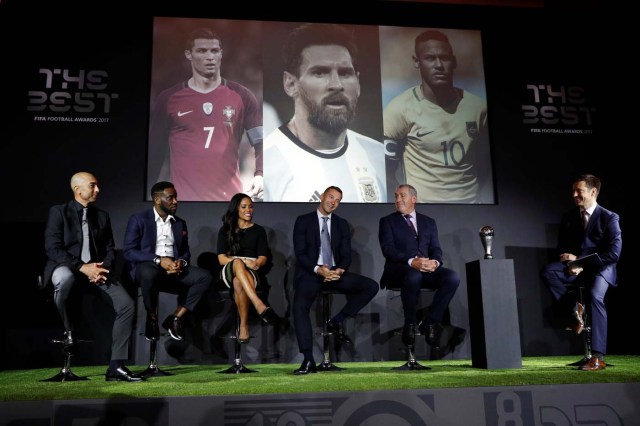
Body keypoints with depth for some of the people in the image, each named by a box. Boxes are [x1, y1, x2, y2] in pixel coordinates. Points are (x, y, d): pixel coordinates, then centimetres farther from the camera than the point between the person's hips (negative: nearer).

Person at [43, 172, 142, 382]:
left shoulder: (102, 216, 15)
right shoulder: (58, 212, 1)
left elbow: (110, 249, 13)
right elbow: (52, 249, -10)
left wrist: (103, 267, -10)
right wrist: (82, 267, -21)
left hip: (96, 269, 5)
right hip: (66, 267, -4)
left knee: (126, 304, -17)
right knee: (65, 278, -42)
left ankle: (116, 365, -13)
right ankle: (69, 331, -14)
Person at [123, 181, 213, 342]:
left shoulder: (180, 223, 15)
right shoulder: (138, 219, 0)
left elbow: (185, 251, 16)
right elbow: (128, 251, -9)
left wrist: (181, 261, -10)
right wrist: (158, 260, -21)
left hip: (174, 267, 5)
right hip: (147, 266, -4)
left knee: (205, 277, -20)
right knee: (149, 274, -41)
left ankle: (175, 317, -12)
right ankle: (151, 318, -14)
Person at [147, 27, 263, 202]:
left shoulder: (241, 96, 5)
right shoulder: (168, 99, 4)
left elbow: (260, 142, 3)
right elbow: (154, 151, 8)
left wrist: (259, 174, -16)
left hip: (229, 196, 1)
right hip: (184, 196, 0)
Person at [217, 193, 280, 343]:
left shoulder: (259, 230, 14)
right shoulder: (225, 230, 14)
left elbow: (263, 258, 6)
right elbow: (222, 259, 2)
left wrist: (254, 264, -19)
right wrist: (244, 262, -15)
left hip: (251, 272, 0)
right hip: (229, 271, 0)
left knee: (238, 282, -41)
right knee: (238, 263, -41)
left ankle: (244, 325, -38)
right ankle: (260, 306, -59)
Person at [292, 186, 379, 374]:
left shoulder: (342, 224, 15)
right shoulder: (303, 221, 4)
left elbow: (346, 255, 8)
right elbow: (300, 253, -5)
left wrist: (339, 270, -15)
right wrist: (318, 269, -21)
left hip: (335, 273, 4)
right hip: (310, 273, -4)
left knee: (371, 286, -16)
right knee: (299, 305, -32)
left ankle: (336, 322, -5)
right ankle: (308, 360, -26)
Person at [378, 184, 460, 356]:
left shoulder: (429, 222, 21)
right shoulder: (387, 221, 10)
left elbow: (436, 249, 12)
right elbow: (388, 250, -5)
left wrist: (435, 262, -14)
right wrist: (411, 262, -23)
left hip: (426, 270, 4)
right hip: (400, 270, -4)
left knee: (452, 277, -26)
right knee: (413, 276, -39)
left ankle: (430, 322, -15)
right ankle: (410, 324, -19)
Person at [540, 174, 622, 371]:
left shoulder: (609, 218, -2)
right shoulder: (568, 217, 12)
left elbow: (613, 253, -10)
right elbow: (562, 248, 12)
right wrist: (571, 263, -11)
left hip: (600, 268, -4)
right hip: (576, 267, 4)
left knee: (595, 295, -34)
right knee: (547, 271, -25)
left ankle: (598, 358, -31)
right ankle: (575, 308, -10)